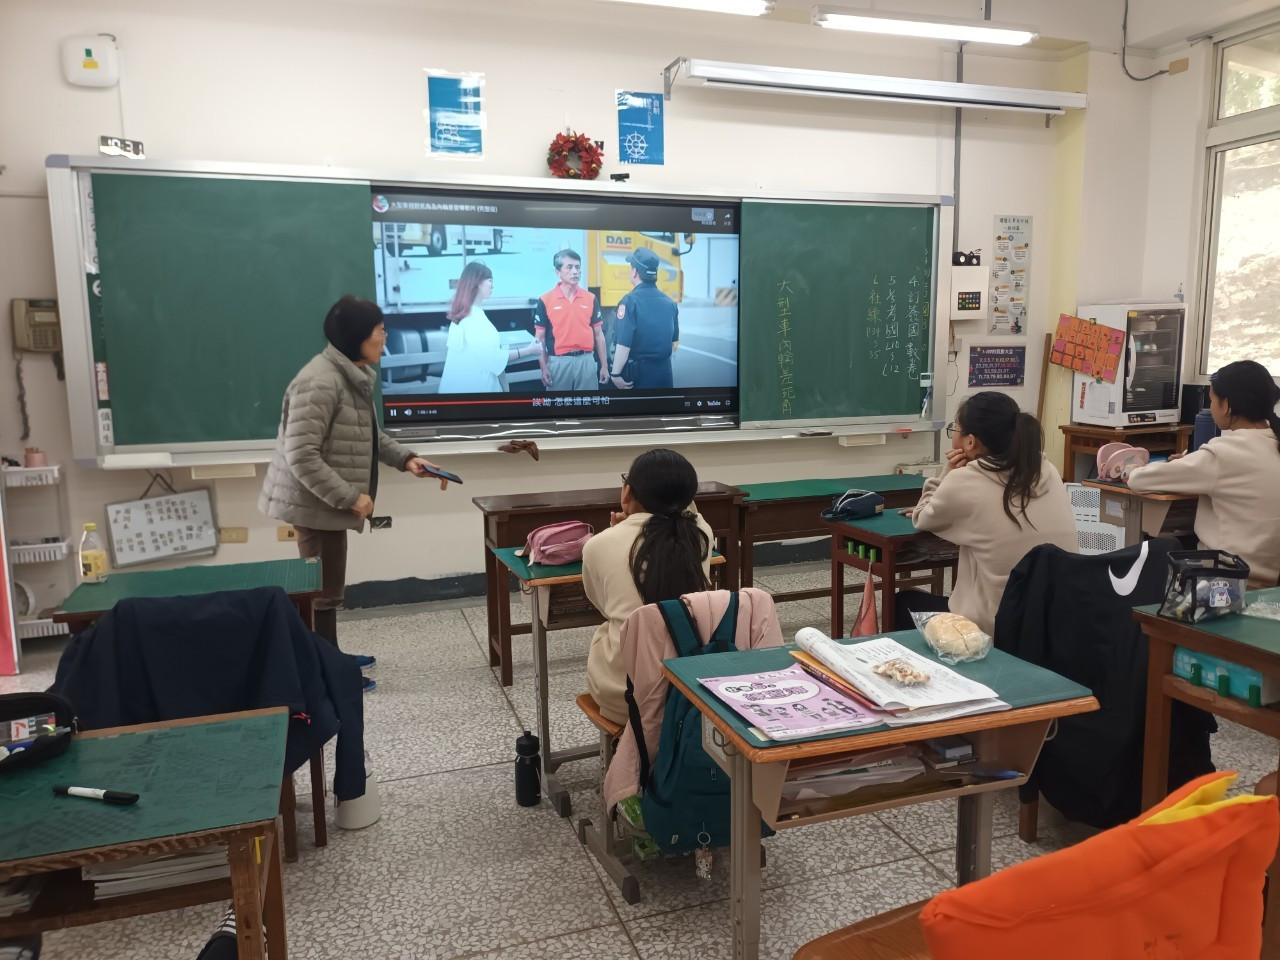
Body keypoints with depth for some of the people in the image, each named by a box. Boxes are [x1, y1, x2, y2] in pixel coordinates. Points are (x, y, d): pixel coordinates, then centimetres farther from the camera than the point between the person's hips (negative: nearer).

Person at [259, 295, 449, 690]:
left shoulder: (354, 375, 8)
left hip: (329, 501, 10)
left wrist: (405, 458, 7)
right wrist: (349, 497, -25)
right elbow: (301, 456, -28)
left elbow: (368, 435, 20)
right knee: (323, 588, 1)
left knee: (328, 585, 20)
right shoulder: (320, 382, -24)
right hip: (315, 502, -10)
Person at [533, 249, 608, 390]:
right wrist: (543, 367, -7)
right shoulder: (546, 300, -2)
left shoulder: (590, 298, 6)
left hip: (586, 360, 2)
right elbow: (540, 337, 1)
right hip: (558, 362, -2)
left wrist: (604, 365, 8)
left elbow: (598, 334, 10)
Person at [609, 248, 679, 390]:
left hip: (638, 371, -5)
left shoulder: (630, 301, -14)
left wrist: (616, 374, -13)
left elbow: (623, 344, -20)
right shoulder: (670, 302, 5)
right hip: (664, 370, 6)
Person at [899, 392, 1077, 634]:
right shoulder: (1047, 471, 3)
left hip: (998, 630, -6)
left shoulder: (964, 481, -15)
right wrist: (925, 509, 24)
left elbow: (923, 520, 5)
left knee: (905, 601, 23)